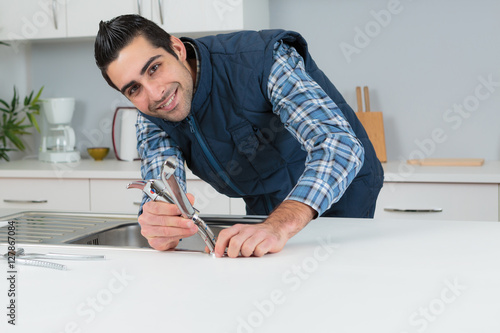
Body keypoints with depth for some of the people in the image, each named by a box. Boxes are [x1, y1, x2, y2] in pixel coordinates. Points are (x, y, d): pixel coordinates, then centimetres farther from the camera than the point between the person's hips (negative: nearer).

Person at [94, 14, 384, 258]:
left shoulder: (262, 59, -31)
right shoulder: (151, 118, -11)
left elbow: (341, 144, -41)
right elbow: (161, 192, -18)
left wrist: (280, 226, -57)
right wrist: (160, 229, -44)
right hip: (265, 210, 5)